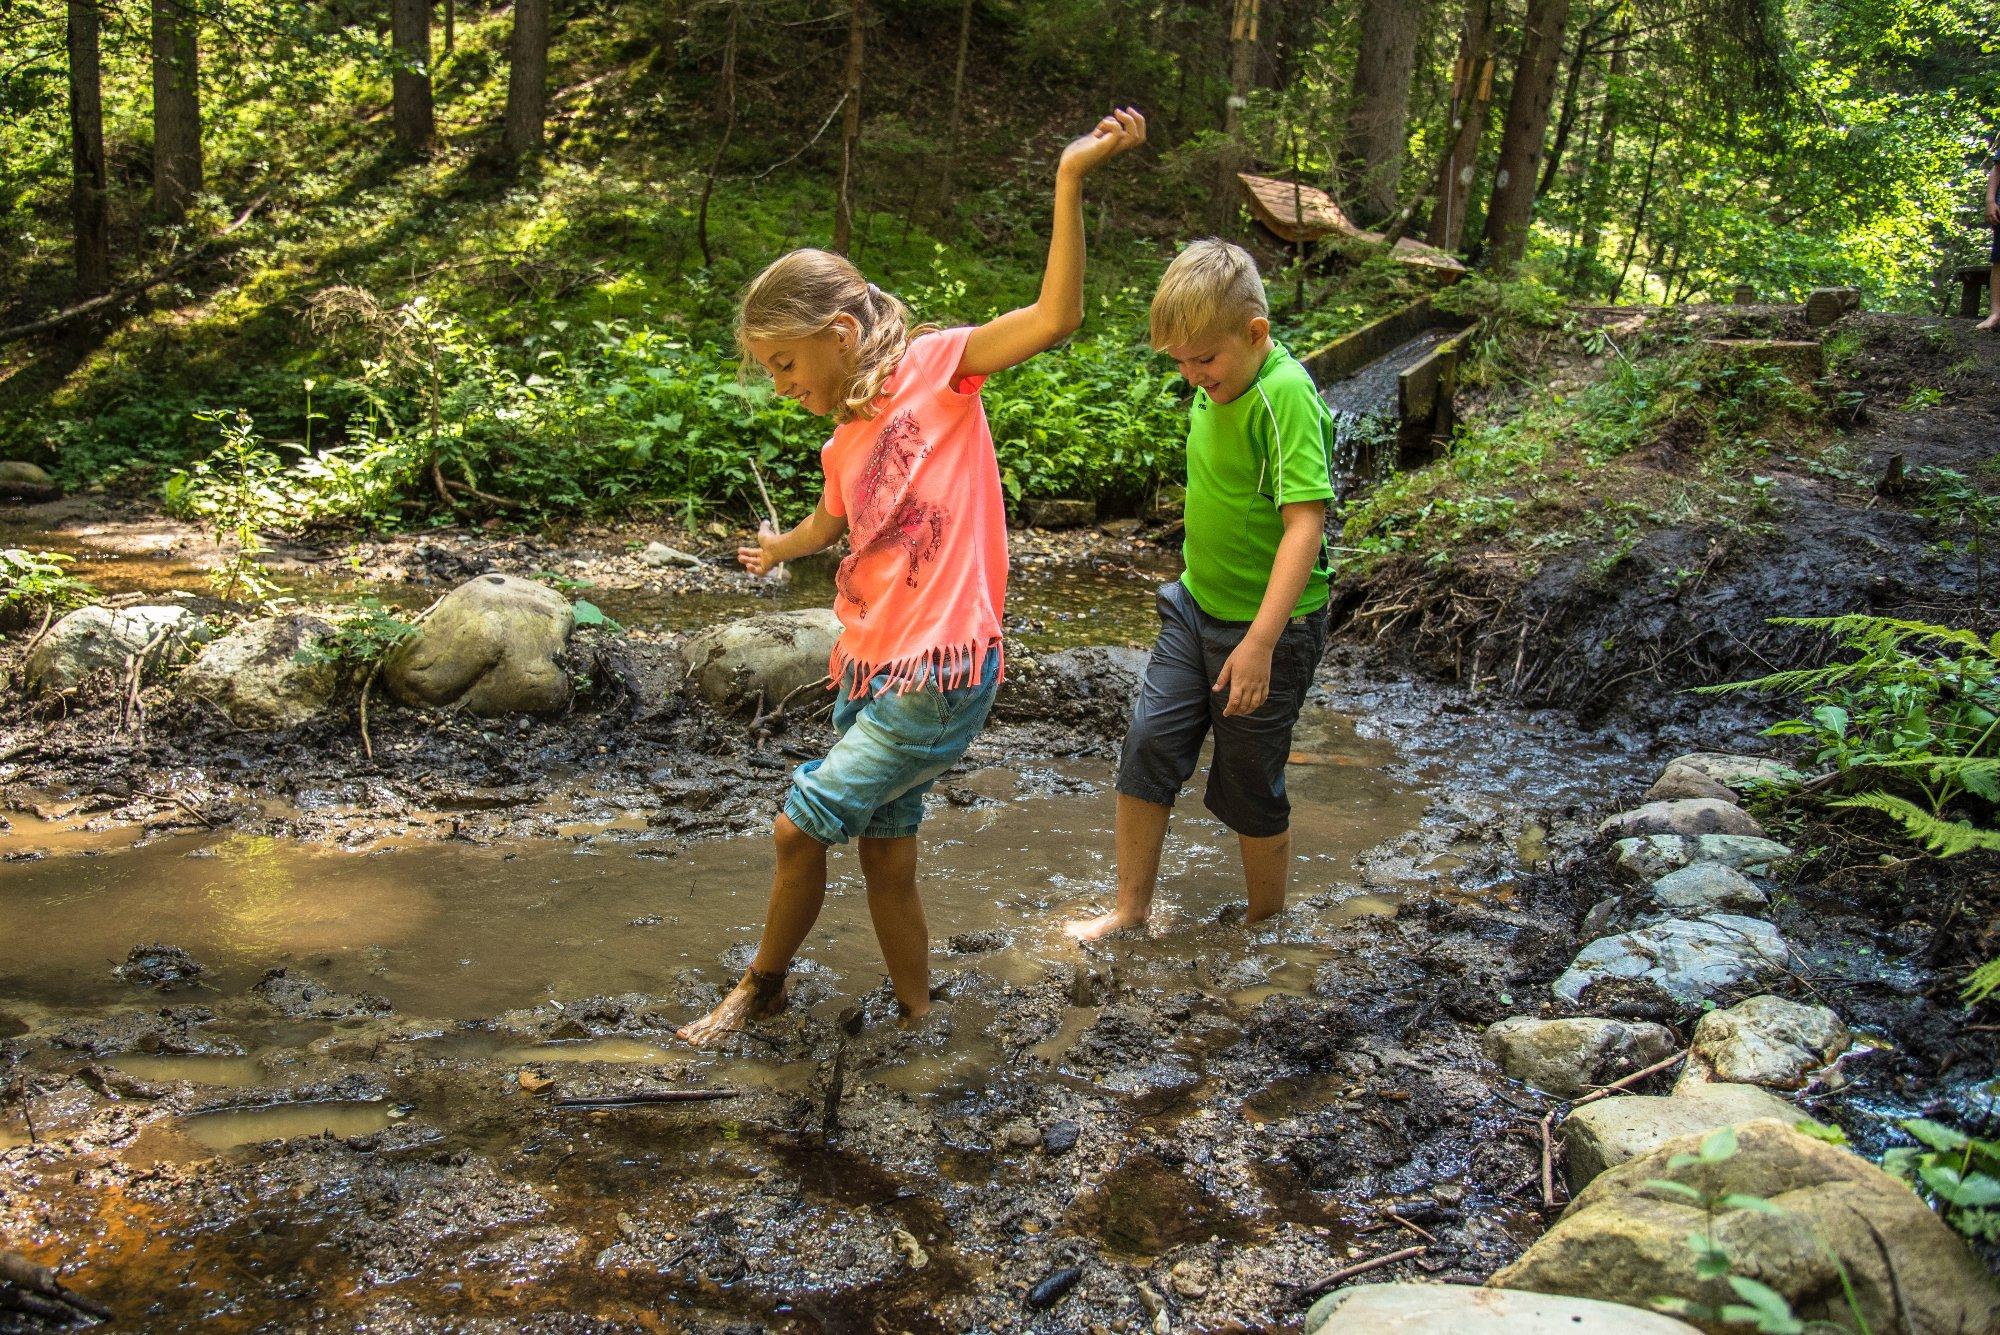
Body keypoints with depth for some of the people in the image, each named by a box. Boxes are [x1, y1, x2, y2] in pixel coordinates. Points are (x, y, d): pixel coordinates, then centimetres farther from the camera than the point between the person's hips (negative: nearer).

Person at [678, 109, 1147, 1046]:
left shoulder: (936, 368, -7)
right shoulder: (843, 449, 12)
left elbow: (1055, 317, -20)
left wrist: (1071, 180, -29)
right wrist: (776, 550, 57)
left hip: (938, 682, -7)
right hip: (871, 675, 8)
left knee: (801, 827, -1)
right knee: (886, 855, 14)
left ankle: (763, 983, 24)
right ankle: (917, 1015, 31)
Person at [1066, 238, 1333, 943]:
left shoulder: (1285, 395, -23)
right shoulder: (1218, 385, 3)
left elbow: (1305, 523, -28)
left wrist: (1259, 643, -30)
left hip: (1268, 625, -7)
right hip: (1196, 604, 8)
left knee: (1248, 788, 6)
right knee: (1147, 745, 5)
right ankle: (1130, 912, 20)